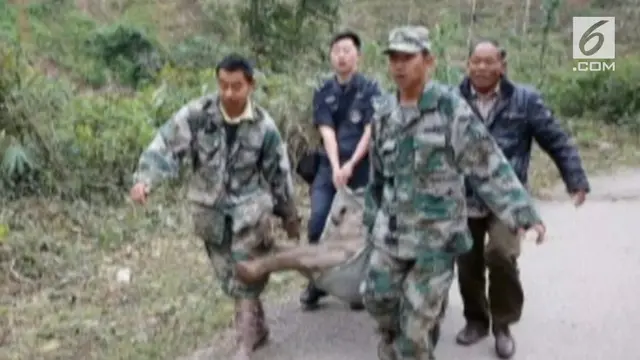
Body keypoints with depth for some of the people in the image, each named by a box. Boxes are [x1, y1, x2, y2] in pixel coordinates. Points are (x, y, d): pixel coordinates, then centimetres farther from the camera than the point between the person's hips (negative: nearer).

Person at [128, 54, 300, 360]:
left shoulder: (263, 126, -10)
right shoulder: (197, 114, -12)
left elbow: (279, 173, 0)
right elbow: (166, 145, -16)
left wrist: (289, 216, 8)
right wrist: (145, 178, -33)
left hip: (250, 207, -2)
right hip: (211, 209, 2)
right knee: (228, 276, 12)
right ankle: (256, 329, 33)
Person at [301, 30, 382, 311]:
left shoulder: (370, 89, 0)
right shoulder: (323, 93, 7)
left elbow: (370, 131, -8)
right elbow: (327, 132, -4)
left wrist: (351, 165, -17)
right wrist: (335, 167, -17)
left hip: (362, 167, -2)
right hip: (330, 165, 2)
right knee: (318, 221, -7)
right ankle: (316, 282, 8)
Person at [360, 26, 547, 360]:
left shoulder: (451, 107, -11)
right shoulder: (383, 112, 5)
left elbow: (489, 165, -12)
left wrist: (523, 213, -19)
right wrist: (372, 221, 20)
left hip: (437, 235, -5)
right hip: (392, 232, 5)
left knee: (418, 317, 1)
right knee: (377, 297, 13)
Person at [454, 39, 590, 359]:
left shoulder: (524, 99, -2)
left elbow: (557, 141, 2)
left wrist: (576, 180, -4)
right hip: (464, 200, 2)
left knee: (501, 254, -22)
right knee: (468, 265, 9)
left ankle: (502, 325, 4)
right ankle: (476, 320, 36)